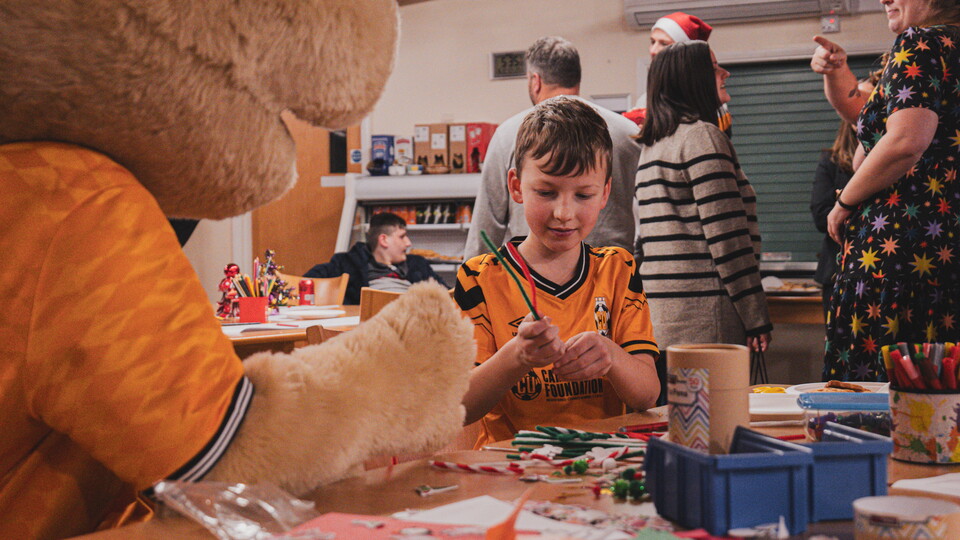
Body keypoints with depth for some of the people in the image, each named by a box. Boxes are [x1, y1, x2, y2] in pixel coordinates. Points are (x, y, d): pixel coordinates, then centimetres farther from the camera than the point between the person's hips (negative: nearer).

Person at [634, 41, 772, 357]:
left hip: (658, 307, 9)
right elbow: (726, 234, -15)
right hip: (701, 311, -9)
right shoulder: (701, 135, -9)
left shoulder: (652, 145, 18)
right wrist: (756, 318, -12)